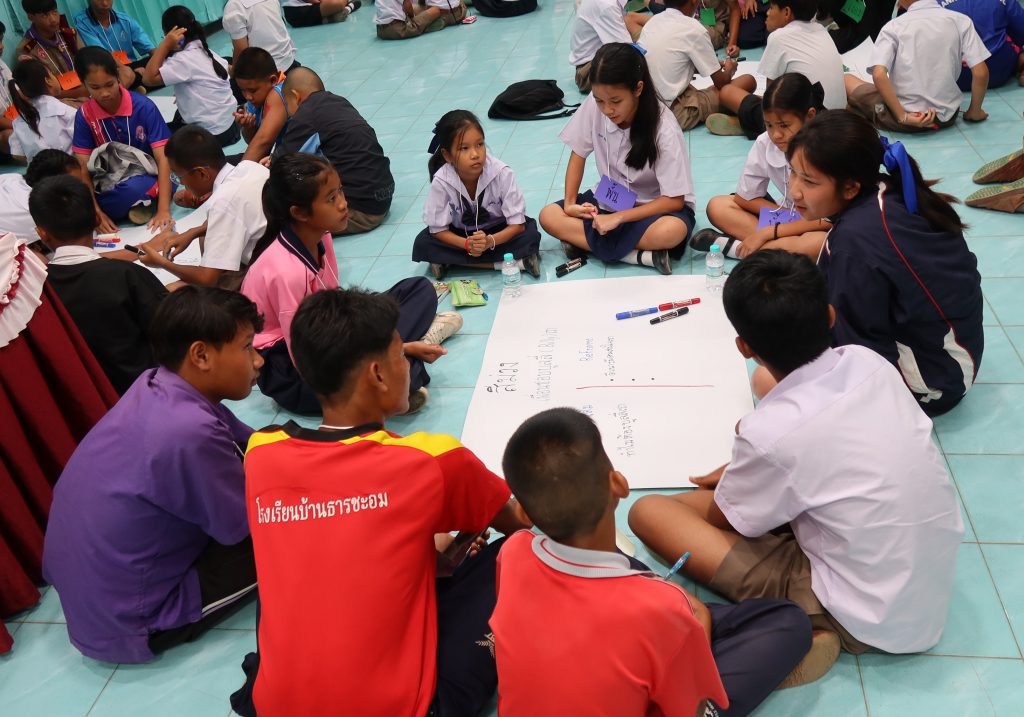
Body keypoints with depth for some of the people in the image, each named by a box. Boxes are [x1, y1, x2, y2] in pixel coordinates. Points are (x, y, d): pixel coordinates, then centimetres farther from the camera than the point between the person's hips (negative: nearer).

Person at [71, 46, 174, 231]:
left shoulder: (143, 106, -14)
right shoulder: (85, 115, -5)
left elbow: (163, 158, -19)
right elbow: (83, 167, -6)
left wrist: (163, 210, -30)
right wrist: (96, 212, -21)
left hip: (147, 180, -4)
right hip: (111, 184, 4)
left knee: (133, 189, -40)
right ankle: (141, 205, -13)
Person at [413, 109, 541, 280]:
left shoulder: (501, 173, -26)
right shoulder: (441, 181, -23)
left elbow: (517, 224, -22)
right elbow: (438, 229, -16)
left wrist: (490, 241, -39)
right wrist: (468, 245, -33)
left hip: (497, 233, -2)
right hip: (461, 236, 2)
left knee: (530, 234, -28)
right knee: (422, 244, -24)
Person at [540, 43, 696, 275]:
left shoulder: (664, 130, -24)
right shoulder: (593, 106, -16)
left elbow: (674, 200, -21)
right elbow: (579, 153, 1)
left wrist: (618, 217, -27)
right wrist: (570, 202, -12)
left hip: (655, 206, -5)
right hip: (609, 199, 5)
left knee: (672, 231, -38)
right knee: (549, 216, -18)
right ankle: (644, 255, -24)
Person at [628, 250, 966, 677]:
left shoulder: (770, 433, -27)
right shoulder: (870, 363, -10)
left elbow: (723, 520, -5)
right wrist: (749, 461, 13)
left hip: (870, 619, -7)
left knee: (648, 511, -10)